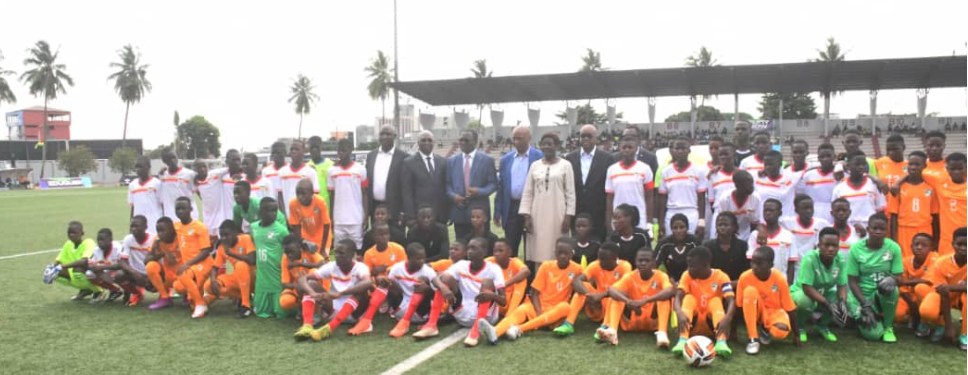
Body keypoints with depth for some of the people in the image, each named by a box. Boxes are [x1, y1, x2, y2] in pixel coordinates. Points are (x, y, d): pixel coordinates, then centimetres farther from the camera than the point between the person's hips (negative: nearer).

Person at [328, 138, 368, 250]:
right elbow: (331, 196, 11)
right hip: (338, 220, 2)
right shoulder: (332, 171, 6)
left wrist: (366, 217, -2)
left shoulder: (360, 170, 0)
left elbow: (364, 194, 3)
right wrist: (331, 219, 8)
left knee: (357, 249, 0)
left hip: (356, 220, -2)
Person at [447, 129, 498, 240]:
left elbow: (493, 184, 1)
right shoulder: (451, 160, 12)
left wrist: (479, 192, -16)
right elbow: (447, 183, 12)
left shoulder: (487, 160, 3)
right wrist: (453, 195, -8)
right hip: (459, 211, 2)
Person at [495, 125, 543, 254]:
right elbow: (500, 187, 12)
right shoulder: (506, 159, 10)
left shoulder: (539, 157, -3)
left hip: (532, 209, -3)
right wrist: (498, 212, 8)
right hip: (510, 209, 4)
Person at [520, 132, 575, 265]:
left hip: (557, 215, -2)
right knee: (538, 251, 2)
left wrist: (568, 216, -6)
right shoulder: (535, 165, 8)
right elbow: (527, 193, 8)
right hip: (537, 215, 3)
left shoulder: (565, 165, 1)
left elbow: (570, 193, 1)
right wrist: (526, 216, 1)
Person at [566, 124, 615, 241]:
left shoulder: (607, 159, 0)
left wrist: (609, 217, -3)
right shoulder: (570, 158, 7)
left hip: (598, 217, -2)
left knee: (597, 248, -1)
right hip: (574, 215, 2)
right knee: (575, 247, 3)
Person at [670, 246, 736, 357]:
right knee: (689, 298, -24)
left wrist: (726, 318, -47)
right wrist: (680, 313, -47)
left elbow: (731, 301, -26)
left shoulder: (721, 277, -14)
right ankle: (682, 341, -39)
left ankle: (721, 342, -43)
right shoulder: (687, 275, -11)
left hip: (712, 320, -1)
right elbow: (678, 297, -25)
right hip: (693, 320, 1)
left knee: (716, 300, -25)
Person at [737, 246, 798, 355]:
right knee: (750, 291, -32)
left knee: (781, 331, -37)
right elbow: (739, 306, -10)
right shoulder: (745, 277, -19)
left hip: (774, 312, -1)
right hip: (756, 312, 1)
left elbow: (790, 308, -11)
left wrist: (796, 334, -6)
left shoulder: (780, 279, -20)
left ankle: (765, 330, 4)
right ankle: (753, 339, -24)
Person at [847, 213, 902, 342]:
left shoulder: (893, 248, -7)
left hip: (883, 294, 1)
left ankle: (888, 327, -8)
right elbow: (852, 281, -8)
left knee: (890, 288, -36)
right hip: (862, 295, -1)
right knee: (873, 334, -22)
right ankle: (861, 316, 17)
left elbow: (898, 277, -6)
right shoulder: (856, 249, -10)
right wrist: (866, 305, -17)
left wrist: (891, 280, -32)